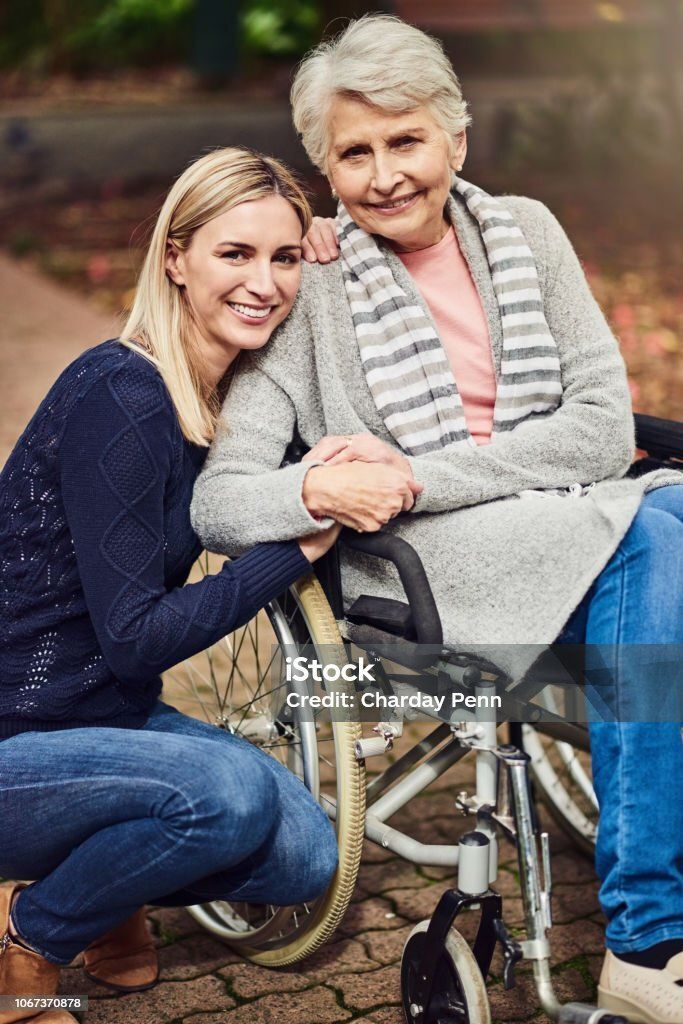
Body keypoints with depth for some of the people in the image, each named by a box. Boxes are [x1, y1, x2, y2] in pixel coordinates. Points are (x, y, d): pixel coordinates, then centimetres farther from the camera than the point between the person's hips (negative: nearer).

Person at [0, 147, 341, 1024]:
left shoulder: (231, 393, 3)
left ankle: (94, 888, 17)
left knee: (305, 858, -4)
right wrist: (298, 544, -25)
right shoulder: (119, 397, -22)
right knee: (233, 791, -29)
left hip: (109, 715, 8)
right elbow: (136, 639, -23)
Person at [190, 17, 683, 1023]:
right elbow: (219, 504, -1)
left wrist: (415, 478, -10)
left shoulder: (524, 232, 11)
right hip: (424, 574, -3)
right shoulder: (309, 289, 3)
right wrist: (319, 493, -24)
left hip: (573, 529, 4)